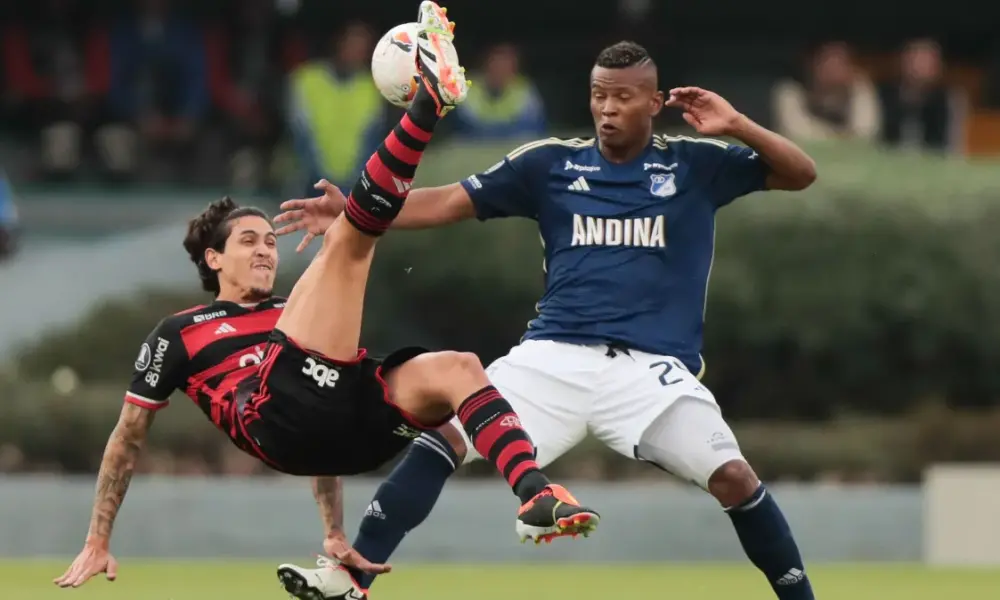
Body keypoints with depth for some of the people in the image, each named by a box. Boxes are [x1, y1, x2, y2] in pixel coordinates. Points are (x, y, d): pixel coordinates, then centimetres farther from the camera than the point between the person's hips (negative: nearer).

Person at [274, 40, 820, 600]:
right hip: (555, 358, 2)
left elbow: (801, 174, 4)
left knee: (732, 476, -19)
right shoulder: (552, 163, 8)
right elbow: (448, 202, 6)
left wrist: (736, 126, -13)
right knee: (442, 436, -13)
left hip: (651, 367, -2)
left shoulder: (695, 166, 6)